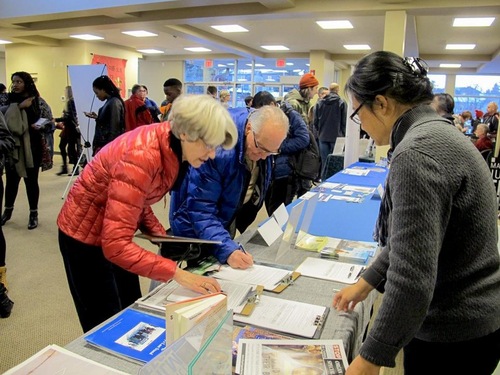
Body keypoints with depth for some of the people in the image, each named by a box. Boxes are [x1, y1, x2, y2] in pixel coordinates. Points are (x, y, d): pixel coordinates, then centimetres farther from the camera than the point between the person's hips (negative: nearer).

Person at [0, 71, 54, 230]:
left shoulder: (39, 101, 0)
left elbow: (51, 123, 1)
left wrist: (40, 127, -18)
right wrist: (19, 106, -16)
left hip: (32, 148, -2)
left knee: (31, 181, 6)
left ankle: (33, 213, 19)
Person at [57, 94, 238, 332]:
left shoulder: (173, 147, -10)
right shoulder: (142, 157, -35)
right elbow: (115, 244, -38)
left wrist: (159, 234, -9)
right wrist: (177, 274, -40)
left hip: (113, 232, 8)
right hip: (86, 236, -7)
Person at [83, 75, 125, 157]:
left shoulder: (114, 103, -13)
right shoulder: (109, 102, 14)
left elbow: (114, 130, -18)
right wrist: (97, 118, 12)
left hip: (108, 146, -9)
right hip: (103, 145, 9)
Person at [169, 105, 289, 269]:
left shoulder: (264, 142, -15)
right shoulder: (217, 148, -38)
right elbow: (200, 209, -38)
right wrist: (227, 249, -47)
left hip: (228, 218, 7)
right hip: (197, 230, -6)